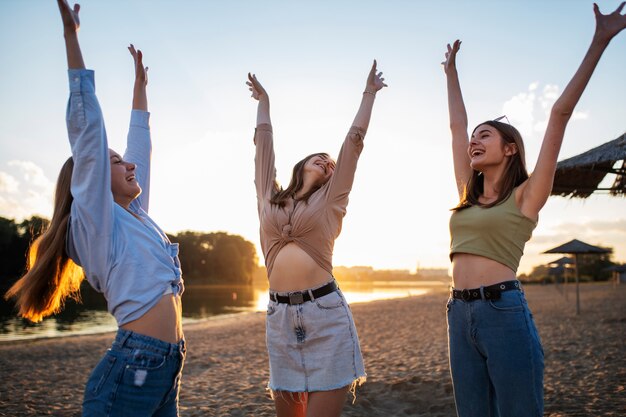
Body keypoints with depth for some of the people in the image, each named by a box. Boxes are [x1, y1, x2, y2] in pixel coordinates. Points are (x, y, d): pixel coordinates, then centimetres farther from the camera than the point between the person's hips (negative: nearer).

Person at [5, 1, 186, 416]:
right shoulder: (95, 217, -3)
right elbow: (87, 127, -8)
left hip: (168, 367, 8)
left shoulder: (134, 214, 16)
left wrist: (140, 84, 35)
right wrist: (71, 33, -8)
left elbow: (140, 147, 26)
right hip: (131, 366, -8)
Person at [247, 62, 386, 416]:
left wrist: (370, 93, 21)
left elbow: (354, 141, 13)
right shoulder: (269, 198, 15)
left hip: (325, 312, -2)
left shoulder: (331, 200, 10)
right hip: (280, 316, 3)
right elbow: (264, 144, 24)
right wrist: (264, 101, 36)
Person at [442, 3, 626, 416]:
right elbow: (457, 126, 24)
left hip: (505, 313, -6)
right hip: (461, 316, 6)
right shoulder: (469, 196, 15)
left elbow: (560, 115, -3)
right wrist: (452, 72, 33)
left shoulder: (524, 196, 1)